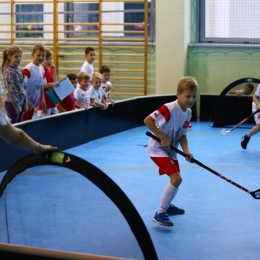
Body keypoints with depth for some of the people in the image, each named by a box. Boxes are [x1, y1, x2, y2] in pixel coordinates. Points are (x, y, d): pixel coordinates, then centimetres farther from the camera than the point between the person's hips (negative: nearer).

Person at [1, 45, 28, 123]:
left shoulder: (18, 70, 9)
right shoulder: (9, 72, -16)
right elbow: (11, 90, -18)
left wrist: (25, 103, 10)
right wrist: (17, 105, -17)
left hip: (21, 102, 8)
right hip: (12, 103, -8)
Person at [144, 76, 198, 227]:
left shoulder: (188, 113, -1)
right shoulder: (169, 109, -26)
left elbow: (182, 135, 3)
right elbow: (147, 120, -29)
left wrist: (186, 151, -14)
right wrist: (162, 137, -29)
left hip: (171, 150, 9)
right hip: (158, 149, -9)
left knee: (176, 179, 20)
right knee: (176, 178, -19)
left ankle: (167, 206, 43)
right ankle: (160, 214, -12)